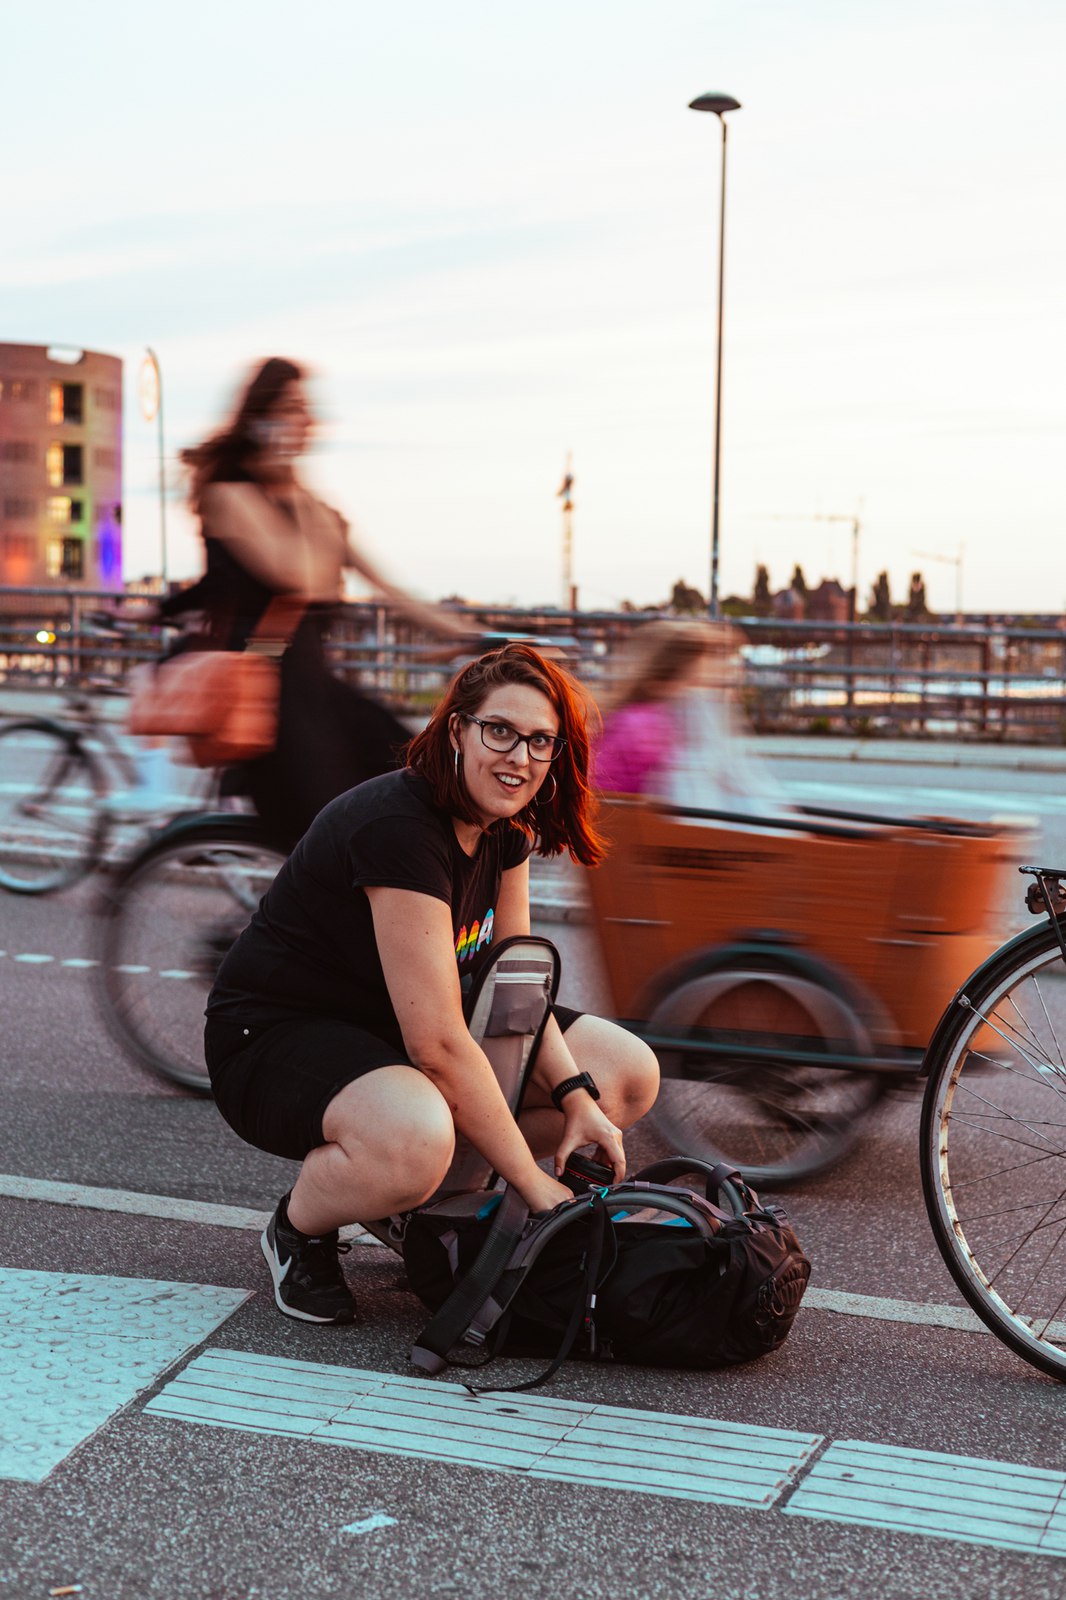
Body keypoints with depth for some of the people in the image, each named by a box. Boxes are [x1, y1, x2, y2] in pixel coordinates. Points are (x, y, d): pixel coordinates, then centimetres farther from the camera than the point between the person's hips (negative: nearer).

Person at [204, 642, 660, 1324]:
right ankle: (300, 1227, -8)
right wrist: (532, 1183, -28)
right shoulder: (400, 827, -29)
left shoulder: (505, 826, -2)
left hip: (393, 1030, 9)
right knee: (412, 1141, -42)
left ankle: (428, 1202, 8)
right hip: (276, 1035, -9)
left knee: (631, 1075, 0)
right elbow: (438, 1042, -32)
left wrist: (576, 1096, -13)